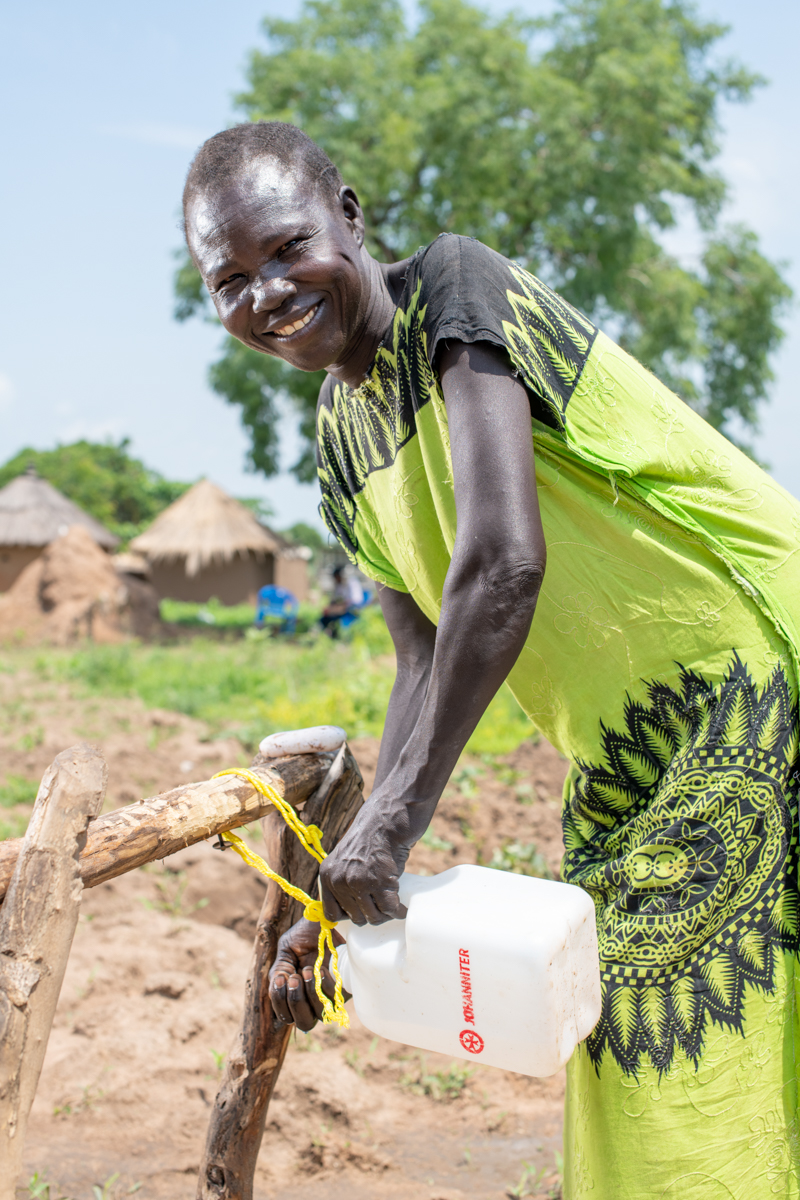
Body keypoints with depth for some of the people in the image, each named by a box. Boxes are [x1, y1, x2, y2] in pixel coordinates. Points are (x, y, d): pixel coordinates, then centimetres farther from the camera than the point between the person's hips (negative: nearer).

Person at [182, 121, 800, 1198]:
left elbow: (505, 563, -28)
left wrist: (392, 820, -25)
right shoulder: (342, 449, 8)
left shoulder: (456, 289, -16)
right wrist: (359, 883, -1)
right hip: (623, 771, 8)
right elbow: (426, 667, 7)